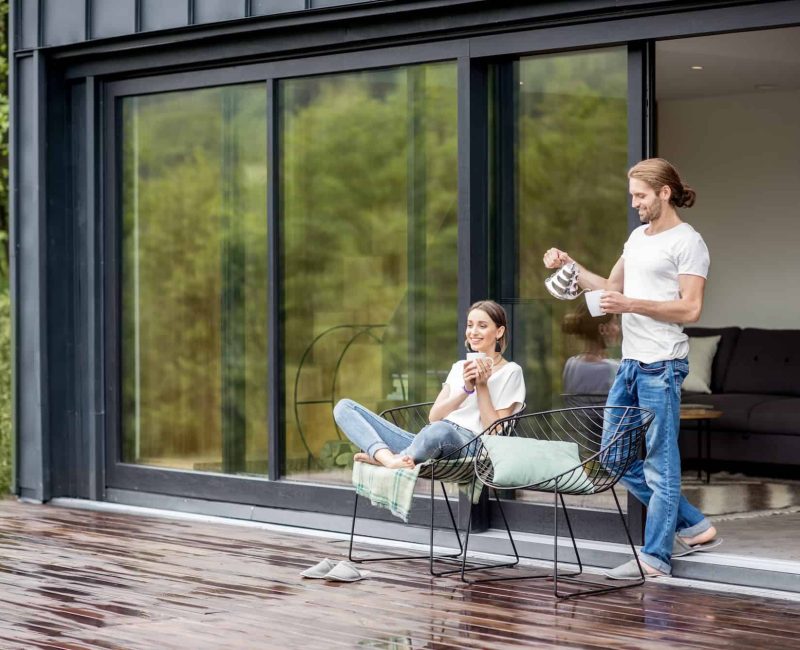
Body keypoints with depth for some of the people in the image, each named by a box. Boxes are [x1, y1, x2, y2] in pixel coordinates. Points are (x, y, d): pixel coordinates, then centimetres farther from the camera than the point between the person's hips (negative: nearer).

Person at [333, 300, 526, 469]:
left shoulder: (510, 372, 10)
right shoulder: (459, 367, 27)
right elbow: (434, 416, 12)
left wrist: (482, 386, -5)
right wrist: (467, 389, -2)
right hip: (428, 439, 7)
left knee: (440, 430, -46)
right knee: (344, 407, -7)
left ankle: (380, 456, -19)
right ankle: (389, 458, -35)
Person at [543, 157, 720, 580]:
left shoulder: (687, 242, -9)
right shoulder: (638, 236, 17)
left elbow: (690, 309, -16)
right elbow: (611, 288, 23)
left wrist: (631, 304, -20)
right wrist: (570, 267, 12)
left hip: (662, 366, -9)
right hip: (630, 363, 9)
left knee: (660, 463, -3)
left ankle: (655, 558, 4)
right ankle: (694, 527, 20)